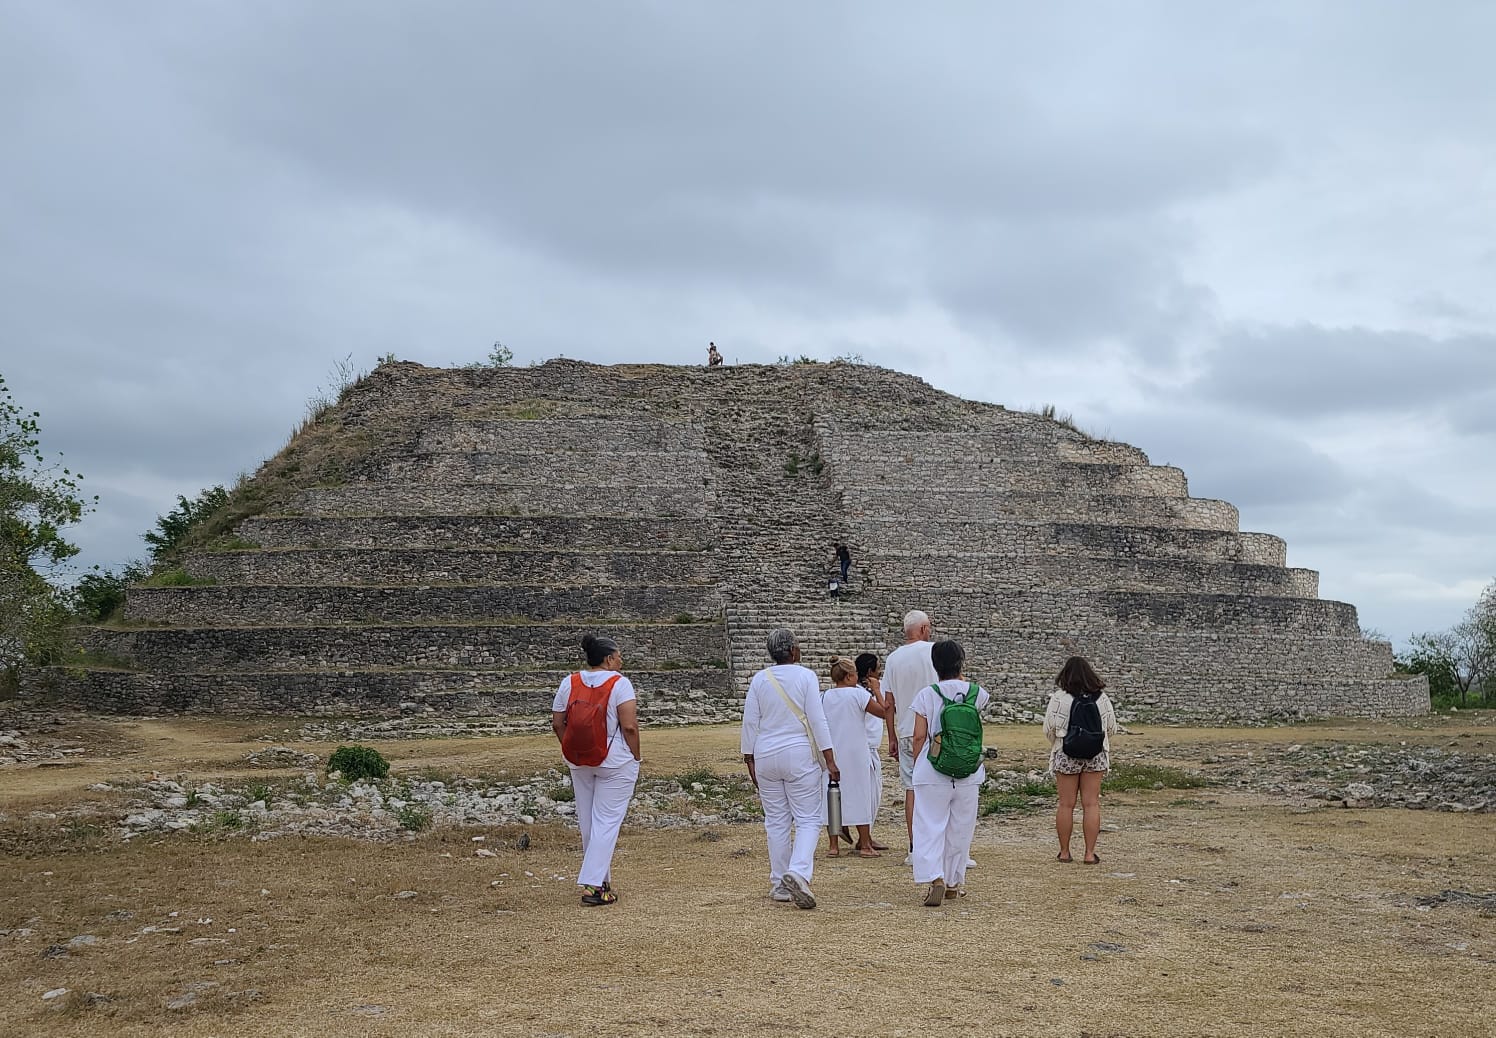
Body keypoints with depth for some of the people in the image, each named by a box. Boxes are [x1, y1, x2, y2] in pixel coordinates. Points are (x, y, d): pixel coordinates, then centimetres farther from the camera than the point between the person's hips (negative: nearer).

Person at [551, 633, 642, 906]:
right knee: (606, 822, -1)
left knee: (587, 822, 16)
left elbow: (557, 724, 3)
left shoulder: (569, 683, 2)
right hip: (615, 762, -5)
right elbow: (629, 726, -18)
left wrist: (573, 752, 12)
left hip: (578, 762, 5)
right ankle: (593, 884, -7)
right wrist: (635, 757, -6)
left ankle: (600, 879, 27)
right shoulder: (620, 684, -13)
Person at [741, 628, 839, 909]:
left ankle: (779, 884, 16)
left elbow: (750, 723, 4)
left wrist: (750, 759, 13)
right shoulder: (806, 676, -6)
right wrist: (830, 760, -7)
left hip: (766, 757, 4)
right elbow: (817, 720, -9)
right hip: (800, 756, -4)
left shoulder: (759, 679, 4)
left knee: (776, 821, 11)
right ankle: (798, 872, -21)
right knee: (808, 819, 0)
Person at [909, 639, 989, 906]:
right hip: (968, 774, 3)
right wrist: (961, 679, 35)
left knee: (930, 827, 1)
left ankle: (935, 878, -17)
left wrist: (916, 764, 5)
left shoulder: (927, 694, -7)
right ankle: (953, 883, 23)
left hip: (932, 773, -3)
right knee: (960, 831, 14)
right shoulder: (976, 693, 1)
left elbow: (919, 736, -7)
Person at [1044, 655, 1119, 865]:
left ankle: (1064, 852, 12)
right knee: (1091, 804, 5)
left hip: (1066, 755, -2)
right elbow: (1111, 727, 8)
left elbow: (1049, 729, -4)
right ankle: (1090, 853, 5)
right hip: (1095, 756, 2)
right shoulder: (1102, 698, -2)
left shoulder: (1059, 698, -10)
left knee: (1066, 804, 6)